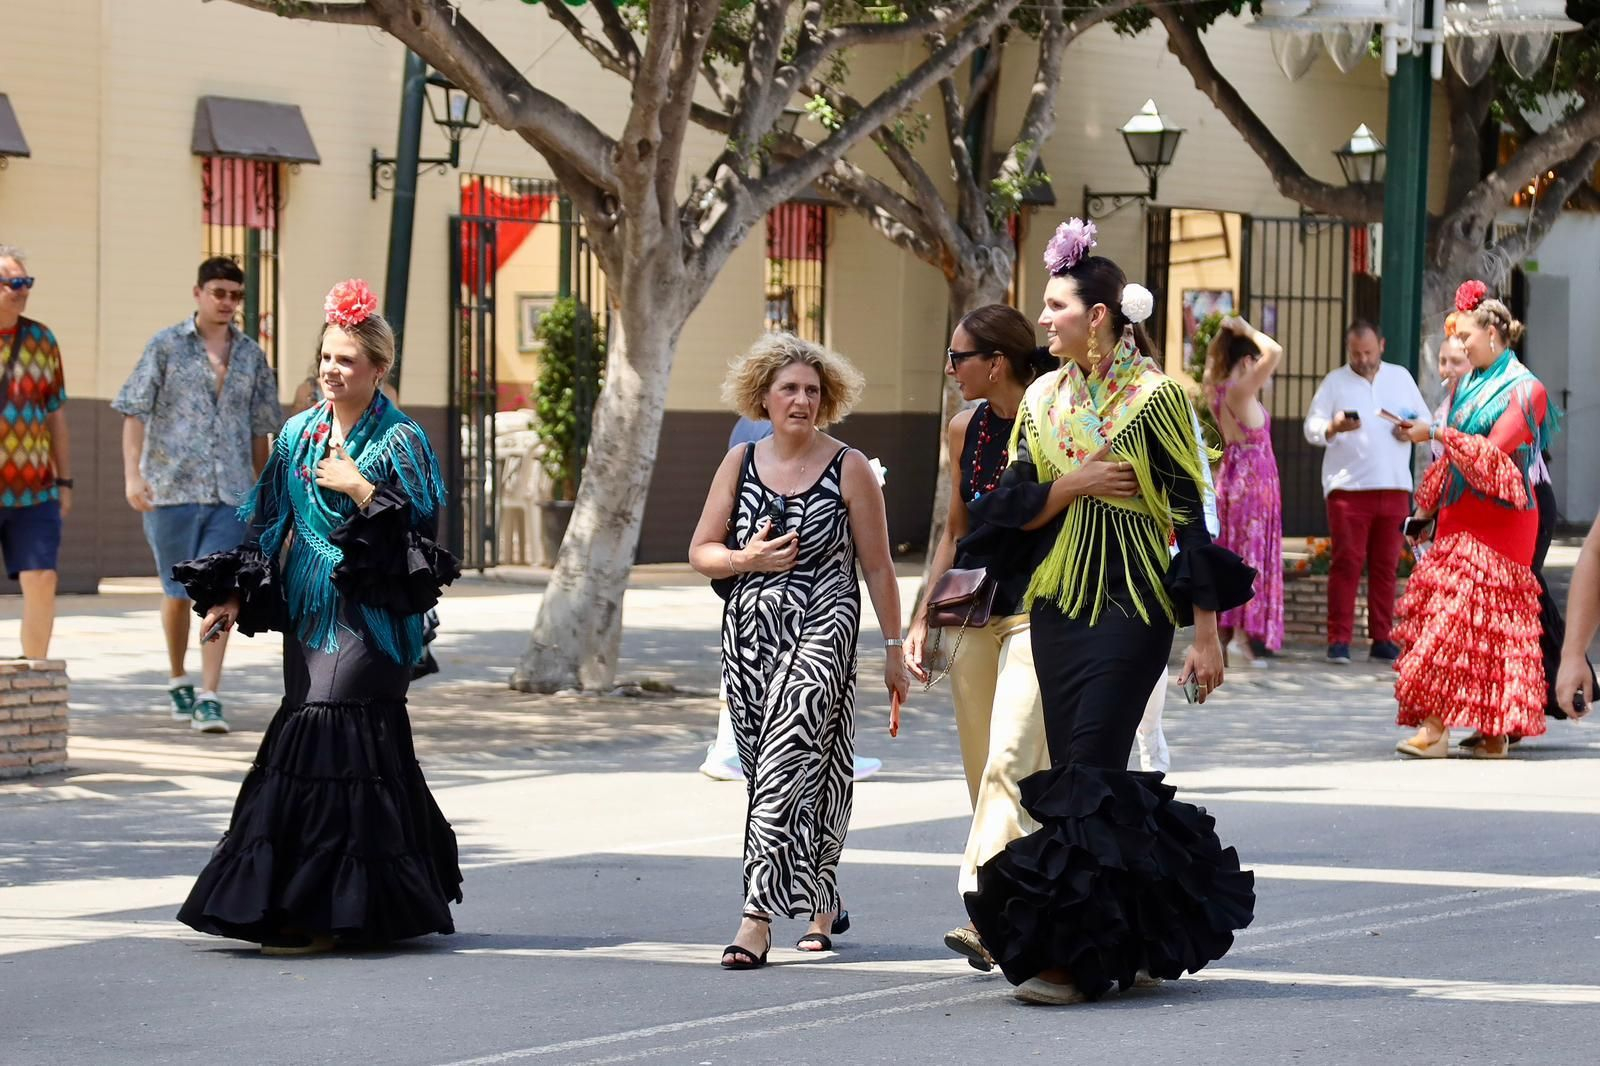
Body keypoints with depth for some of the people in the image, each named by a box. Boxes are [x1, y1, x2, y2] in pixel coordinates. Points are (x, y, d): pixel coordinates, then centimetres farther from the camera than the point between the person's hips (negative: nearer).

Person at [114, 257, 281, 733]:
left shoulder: (252, 355, 10)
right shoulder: (166, 346, 1)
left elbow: (260, 430, 16)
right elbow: (134, 412, -3)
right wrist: (132, 474, -15)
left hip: (230, 494, 1)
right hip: (172, 489, -1)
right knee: (178, 592, 8)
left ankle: (209, 699, -10)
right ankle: (178, 680, 30)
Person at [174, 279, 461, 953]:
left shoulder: (399, 441, -5)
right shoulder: (298, 434, 11)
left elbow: (418, 526, -10)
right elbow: (268, 523, 13)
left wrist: (359, 488, -16)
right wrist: (236, 593, 5)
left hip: (368, 615, -6)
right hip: (308, 611, 6)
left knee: (331, 739, -12)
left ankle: (321, 912, -9)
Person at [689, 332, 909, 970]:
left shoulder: (849, 469, 0)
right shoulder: (740, 463, 8)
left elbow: (877, 566, 3)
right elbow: (701, 552, 10)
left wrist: (893, 650, 2)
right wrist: (749, 560, -10)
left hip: (821, 630, -4)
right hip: (749, 631, 4)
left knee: (787, 766, -15)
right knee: (769, 770, 8)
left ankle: (758, 920, -20)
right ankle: (821, 904, 24)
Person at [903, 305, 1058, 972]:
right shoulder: (964, 430, 11)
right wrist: (922, 618, 14)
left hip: (1037, 612, -7)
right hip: (972, 614, 7)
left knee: (1009, 762, -18)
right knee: (987, 771, 7)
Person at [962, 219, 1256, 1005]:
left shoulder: (1153, 397, -8)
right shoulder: (1044, 400, 9)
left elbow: (1189, 514, -9)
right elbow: (1010, 508, 8)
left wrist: (1206, 634, -11)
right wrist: (1071, 485, -12)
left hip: (1131, 608, -6)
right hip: (1058, 606, 6)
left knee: (1087, 776, -10)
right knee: (1086, 773, 6)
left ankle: (1076, 953, -7)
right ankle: (1144, 938, 17)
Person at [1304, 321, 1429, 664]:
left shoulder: (1401, 378, 15)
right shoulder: (1334, 382, 7)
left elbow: (1426, 421, 19)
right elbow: (1312, 427, -1)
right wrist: (1333, 427, -23)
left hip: (1394, 487, 3)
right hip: (1348, 487, -3)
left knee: (1386, 565, 4)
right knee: (1347, 562, -7)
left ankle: (1382, 640, 9)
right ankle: (1339, 641, -6)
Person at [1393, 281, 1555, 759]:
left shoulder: (1524, 390, -7)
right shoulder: (1467, 386, 15)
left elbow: (1493, 452, -17)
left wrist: (1435, 434, -20)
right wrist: (1426, 509, 21)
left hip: (1498, 519, -7)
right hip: (1460, 517, 7)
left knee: (1459, 616, -13)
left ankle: (1435, 727, -17)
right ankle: (1494, 735, 3)